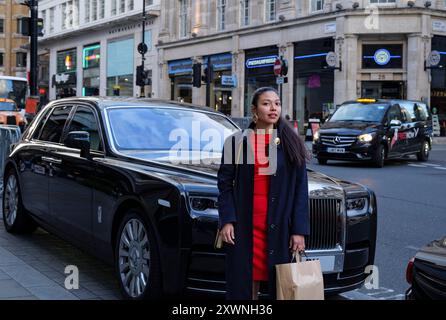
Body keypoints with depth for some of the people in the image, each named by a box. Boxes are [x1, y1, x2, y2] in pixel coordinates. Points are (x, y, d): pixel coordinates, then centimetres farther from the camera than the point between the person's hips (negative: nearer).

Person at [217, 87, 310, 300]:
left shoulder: (291, 143, 5)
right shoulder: (237, 142, 5)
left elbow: (300, 189, 3)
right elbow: (225, 184, 5)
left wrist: (299, 230, -3)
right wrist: (226, 220, -6)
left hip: (279, 226, 0)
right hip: (245, 225, 0)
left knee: (280, 284, 2)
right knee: (244, 284, 2)